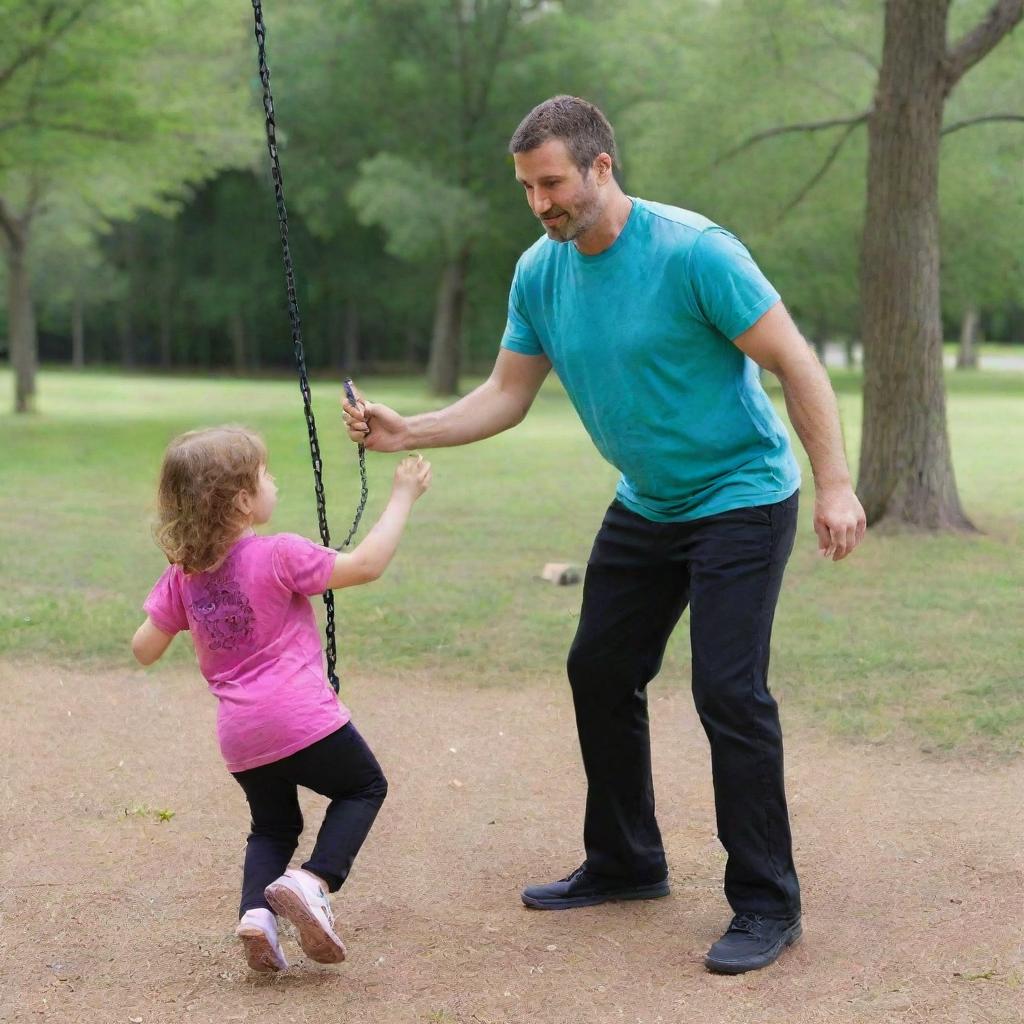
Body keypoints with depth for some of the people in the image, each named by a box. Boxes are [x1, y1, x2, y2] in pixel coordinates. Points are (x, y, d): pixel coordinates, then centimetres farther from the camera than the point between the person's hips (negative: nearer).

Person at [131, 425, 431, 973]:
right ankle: (312, 881, -5)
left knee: (273, 826, 26)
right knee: (364, 786, 19)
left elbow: (144, 649, 8)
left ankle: (256, 910, -1)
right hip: (303, 719, -6)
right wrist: (402, 496, 0)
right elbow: (366, 564, -9)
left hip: (241, 741, 6)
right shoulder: (278, 556, -13)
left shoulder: (182, 575, 4)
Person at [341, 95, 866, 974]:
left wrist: (835, 485, -22)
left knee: (729, 693, -13)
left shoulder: (692, 251, -23)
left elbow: (796, 364, -19)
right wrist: (405, 432, -10)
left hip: (740, 498, -7)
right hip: (645, 506, 8)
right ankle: (625, 863, 28)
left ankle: (767, 904, -2)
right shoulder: (540, 273, -3)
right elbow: (507, 396, 3)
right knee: (601, 673, 11)